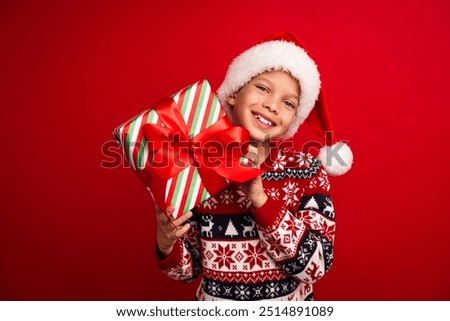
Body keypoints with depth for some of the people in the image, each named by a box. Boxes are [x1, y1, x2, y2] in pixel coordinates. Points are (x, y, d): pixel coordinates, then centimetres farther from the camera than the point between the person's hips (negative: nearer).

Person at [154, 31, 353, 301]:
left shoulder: (308, 170, -16)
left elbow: (316, 267, -22)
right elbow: (190, 268, -6)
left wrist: (259, 198, -30)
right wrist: (166, 245, -26)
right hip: (214, 299, 1)